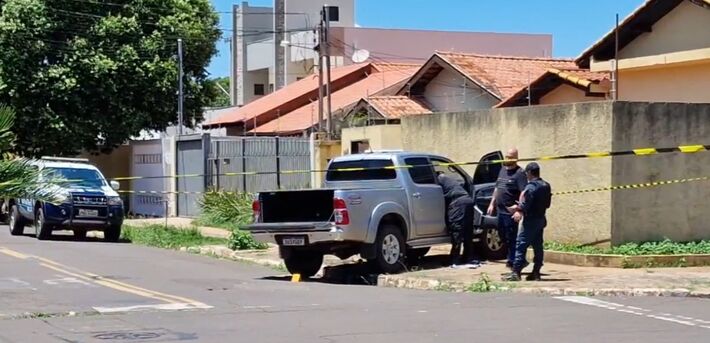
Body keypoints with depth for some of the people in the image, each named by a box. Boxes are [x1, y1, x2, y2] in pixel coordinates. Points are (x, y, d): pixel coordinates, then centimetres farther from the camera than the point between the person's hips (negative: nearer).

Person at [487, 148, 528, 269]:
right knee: (503, 236, 15)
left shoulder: (519, 173, -11)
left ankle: (512, 261, 4)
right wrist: (492, 204, 21)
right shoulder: (503, 170, 15)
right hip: (500, 210, 8)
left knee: (511, 238, -3)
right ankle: (512, 259, 27)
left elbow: (524, 193, -20)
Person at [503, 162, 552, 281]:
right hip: (541, 219, 9)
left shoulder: (531, 187, -16)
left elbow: (526, 205, -20)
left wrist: (519, 210, 0)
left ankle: (516, 273, -13)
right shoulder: (546, 186, 11)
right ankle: (536, 273, 13)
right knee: (538, 247, 11)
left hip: (531, 220, -9)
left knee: (521, 246, -8)